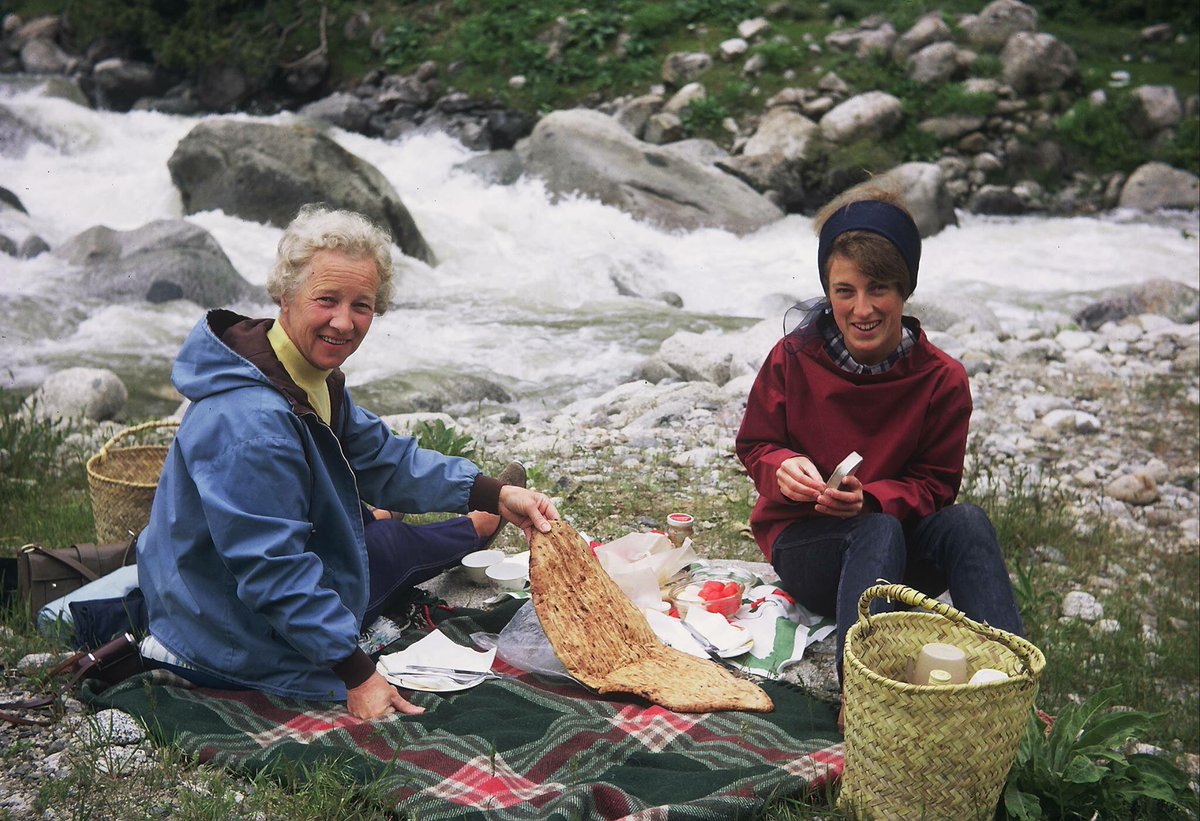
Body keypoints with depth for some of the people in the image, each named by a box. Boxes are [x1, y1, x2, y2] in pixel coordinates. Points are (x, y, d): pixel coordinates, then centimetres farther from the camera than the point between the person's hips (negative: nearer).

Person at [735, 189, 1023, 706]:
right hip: (803, 542, -2)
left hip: (901, 546, 2)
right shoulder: (793, 360, -9)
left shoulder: (942, 381, -7)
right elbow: (754, 446, 2)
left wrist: (871, 498, -24)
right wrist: (782, 468, -24)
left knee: (966, 522, -30)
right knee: (878, 533, -36)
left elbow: (935, 483, -3)